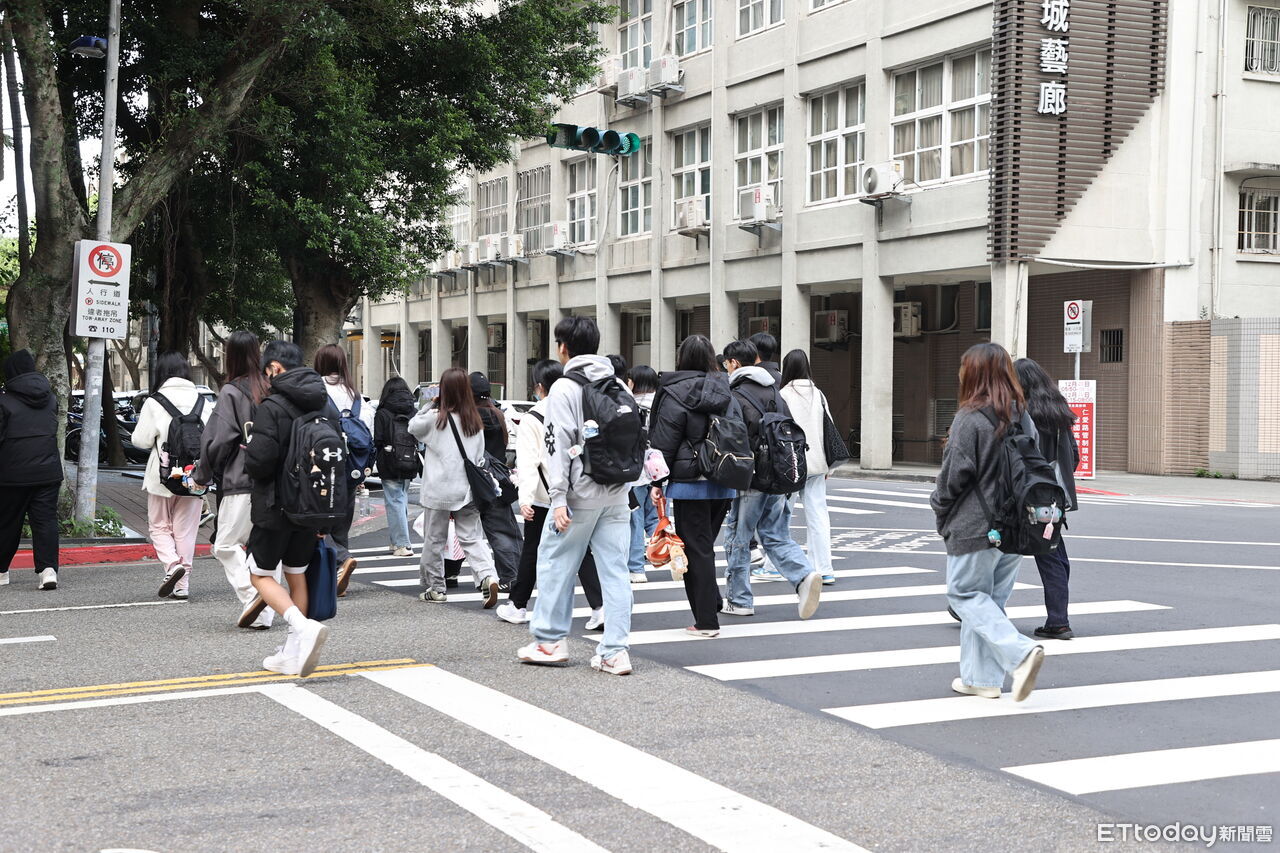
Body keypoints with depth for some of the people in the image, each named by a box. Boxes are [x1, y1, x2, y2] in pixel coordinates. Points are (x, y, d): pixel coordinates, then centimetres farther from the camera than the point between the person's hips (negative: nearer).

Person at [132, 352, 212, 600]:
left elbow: (141, 440, -9)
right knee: (186, 530, 11)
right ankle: (181, 585, 11)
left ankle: (172, 563, -12)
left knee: (159, 526, 13)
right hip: (194, 478, 3)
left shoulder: (155, 403, -10)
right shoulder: (202, 402, 0)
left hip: (163, 477, -3)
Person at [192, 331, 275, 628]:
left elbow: (218, 439, -9)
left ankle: (250, 593, -19)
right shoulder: (272, 390, 8)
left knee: (226, 545, 0)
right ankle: (263, 613, 7)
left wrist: (201, 474, 5)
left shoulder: (231, 392, -7)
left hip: (241, 482, -5)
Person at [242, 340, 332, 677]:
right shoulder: (323, 406, 6)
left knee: (261, 574, 6)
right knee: (297, 575, 15)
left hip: (275, 508, -7)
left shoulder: (272, 406, -16)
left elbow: (259, 462, -23)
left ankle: (304, 627, -17)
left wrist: (248, 452, 2)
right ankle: (293, 655, 17)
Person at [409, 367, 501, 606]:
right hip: (467, 491, 4)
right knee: (472, 537, 9)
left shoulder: (435, 418, -12)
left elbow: (412, 427, 7)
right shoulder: (475, 421, 3)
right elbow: (480, 457, 9)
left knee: (434, 540, 9)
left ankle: (434, 587, 16)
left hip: (439, 492, -4)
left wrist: (427, 406, 8)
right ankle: (487, 575, -12)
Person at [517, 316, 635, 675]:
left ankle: (550, 641, 16)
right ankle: (614, 652, 2)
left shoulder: (564, 389, -7)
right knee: (615, 570, 4)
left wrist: (558, 498, -14)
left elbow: (560, 446, -13)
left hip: (580, 495, -5)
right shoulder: (620, 387, 11)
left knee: (556, 563, 9)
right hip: (617, 494, 5)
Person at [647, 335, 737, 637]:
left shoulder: (677, 394, -9)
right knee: (705, 546, 18)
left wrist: (658, 481, -1)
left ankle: (706, 622, 1)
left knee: (696, 550, 0)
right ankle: (712, 606, 15)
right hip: (724, 484, 6)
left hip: (691, 484, -6)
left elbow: (664, 444, -9)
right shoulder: (726, 392, 9)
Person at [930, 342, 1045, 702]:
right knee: (991, 598, 14)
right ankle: (982, 678, 17)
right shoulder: (1022, 417, 7)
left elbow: (955, 475, -14)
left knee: (966, 594, 3)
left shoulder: (970, 419, -15)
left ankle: (1020, 652, -16)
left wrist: (938, 505, 4)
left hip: (974, 527, -7)